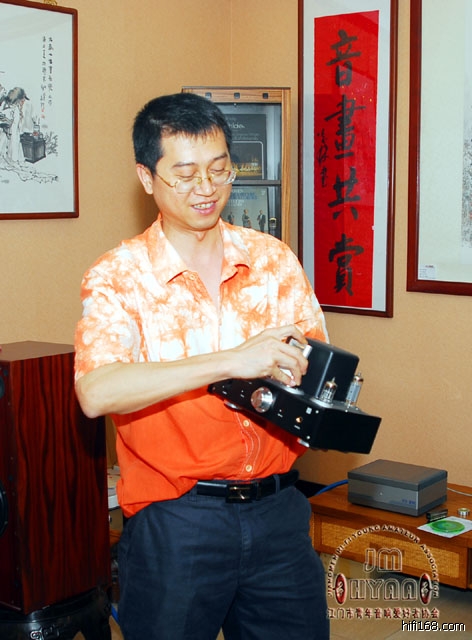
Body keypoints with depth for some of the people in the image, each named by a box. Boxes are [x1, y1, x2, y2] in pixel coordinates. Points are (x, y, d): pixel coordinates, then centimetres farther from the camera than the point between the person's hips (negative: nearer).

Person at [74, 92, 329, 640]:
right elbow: (96, 393, -23)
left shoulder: (274, 259, 6)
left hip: (276, 508, 4)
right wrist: (232, 360, -29)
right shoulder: (117, 276, -7)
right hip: (174, 522, -3)